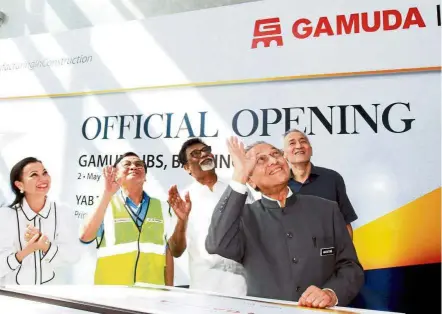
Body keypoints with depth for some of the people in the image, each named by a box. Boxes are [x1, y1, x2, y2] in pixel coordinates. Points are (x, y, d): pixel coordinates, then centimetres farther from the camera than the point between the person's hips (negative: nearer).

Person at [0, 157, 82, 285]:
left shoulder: (64, 212, -11)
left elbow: (74, 255, -17)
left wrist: (45, 246, -31)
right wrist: (25, 251, -33)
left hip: (54, 282, 2)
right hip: (15, 283, -1)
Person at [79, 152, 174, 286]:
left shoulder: (162, 208, 6)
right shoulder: (106, 205, 2)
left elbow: (167, 252, 7)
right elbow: (85, 237, -13)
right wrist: (107, 194, -17)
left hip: (152, 289, 2)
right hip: (112, 289, -1)